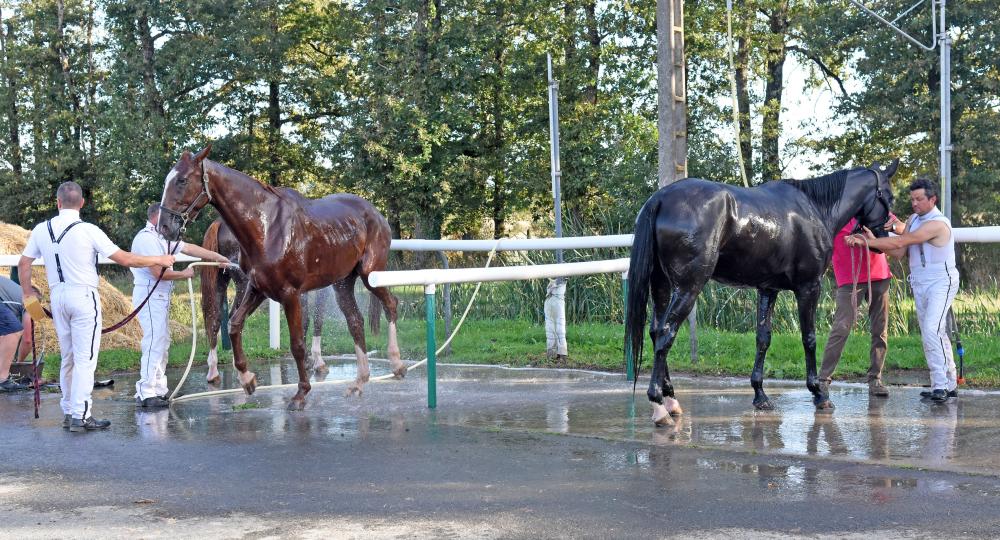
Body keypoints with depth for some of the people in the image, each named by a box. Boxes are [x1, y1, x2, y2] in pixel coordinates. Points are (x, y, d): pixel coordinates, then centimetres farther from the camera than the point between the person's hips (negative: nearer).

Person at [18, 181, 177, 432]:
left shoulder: (41, 230, 3)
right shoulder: (88, 230, -11)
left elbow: (23, 264, 8)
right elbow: (124, 259, -11)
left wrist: (28, 293, 23)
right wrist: (159, 260, 0)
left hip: (57, 296, 5)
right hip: (83, 296, -5)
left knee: (67, 357, 15)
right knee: (85, 357, -3)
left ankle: (68, 412, 20)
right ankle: (80, 415, -6)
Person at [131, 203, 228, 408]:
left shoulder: (163, 238, 15)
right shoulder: (147, 239, -16)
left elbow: (189, 248, 20)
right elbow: (158, 272, -21)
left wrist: (219, 257, 21)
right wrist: (183, 274, -6)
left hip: (161, 297, 11)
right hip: (150, 296, -11)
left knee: (162, 343, 13)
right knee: (154, 343, -10)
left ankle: (159, 390, 18)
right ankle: (146, 394, -8)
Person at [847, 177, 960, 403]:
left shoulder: (937, 223, -19)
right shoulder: (913, 219, 9)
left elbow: (900, 242, -25)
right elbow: (900, 252, 1)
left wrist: (866, 242, -25)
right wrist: (874, 242, -15)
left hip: (941, 283, -9)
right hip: (919, 285, 9)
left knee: (932, 330, -21)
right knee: (931, 334, 11)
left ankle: (941, 386, -19)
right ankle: (950, 385, 19)